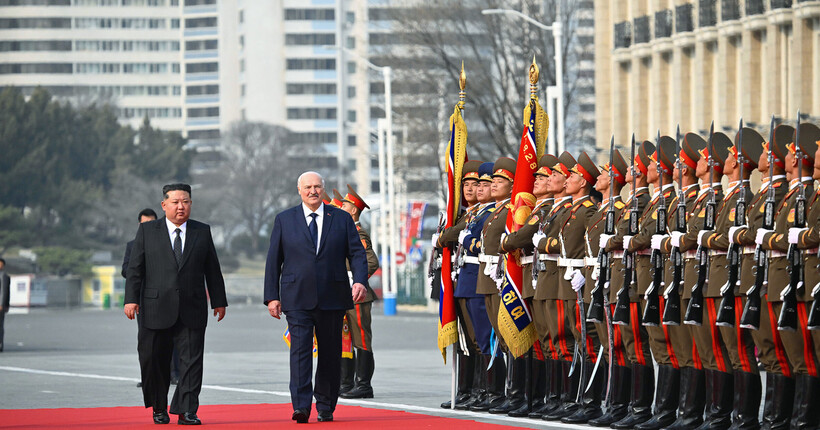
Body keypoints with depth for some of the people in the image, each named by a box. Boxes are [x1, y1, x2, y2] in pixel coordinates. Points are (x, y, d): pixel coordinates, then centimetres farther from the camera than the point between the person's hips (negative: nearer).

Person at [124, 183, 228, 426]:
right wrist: (131, 299, -5)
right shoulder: (147, 231, 6)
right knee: (154, 361, 3)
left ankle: (186, 410, -4)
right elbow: (135, 268, 3)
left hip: (192, 311, 1)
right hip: (157, 310, -1)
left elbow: (212, 270, 13)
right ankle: (159, 409, 19)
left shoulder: (202, 232, 10)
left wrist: (218, 301, 11)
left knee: (191, 360, -6)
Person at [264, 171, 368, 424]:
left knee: (330, 353, 6)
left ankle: (325, 407, 17)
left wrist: (360, 281, -13)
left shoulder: (341, 219, 9)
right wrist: (272, 297, 2)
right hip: (298, 300, -1)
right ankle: (301, 406, -20)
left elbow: (357, 253, 5)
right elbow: (273, 261, 8)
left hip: (332, 299, 1)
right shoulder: (284, 220, 8)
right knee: (300, 350, -13)